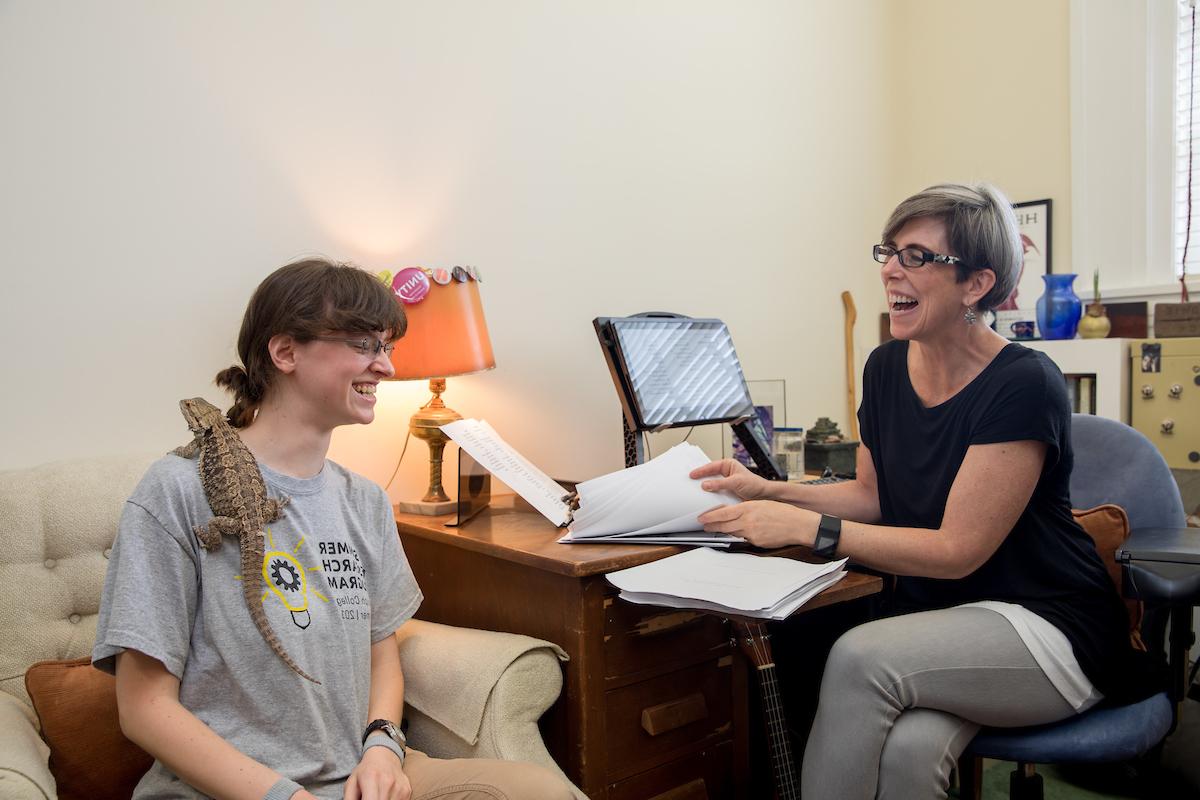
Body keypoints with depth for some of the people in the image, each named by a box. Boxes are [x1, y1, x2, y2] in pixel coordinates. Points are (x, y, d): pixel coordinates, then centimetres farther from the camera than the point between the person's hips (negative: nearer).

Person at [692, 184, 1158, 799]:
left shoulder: (1023, 386, -18)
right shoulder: (886, 367, 2)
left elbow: (957, 550, -20)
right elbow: (872, 495, 13)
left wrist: (806, 527, -24)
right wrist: (769, 491, -2)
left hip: (1049, 629, -4)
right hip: (934, 615, 5)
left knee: (859, 659, -30)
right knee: (906, 748, -28)